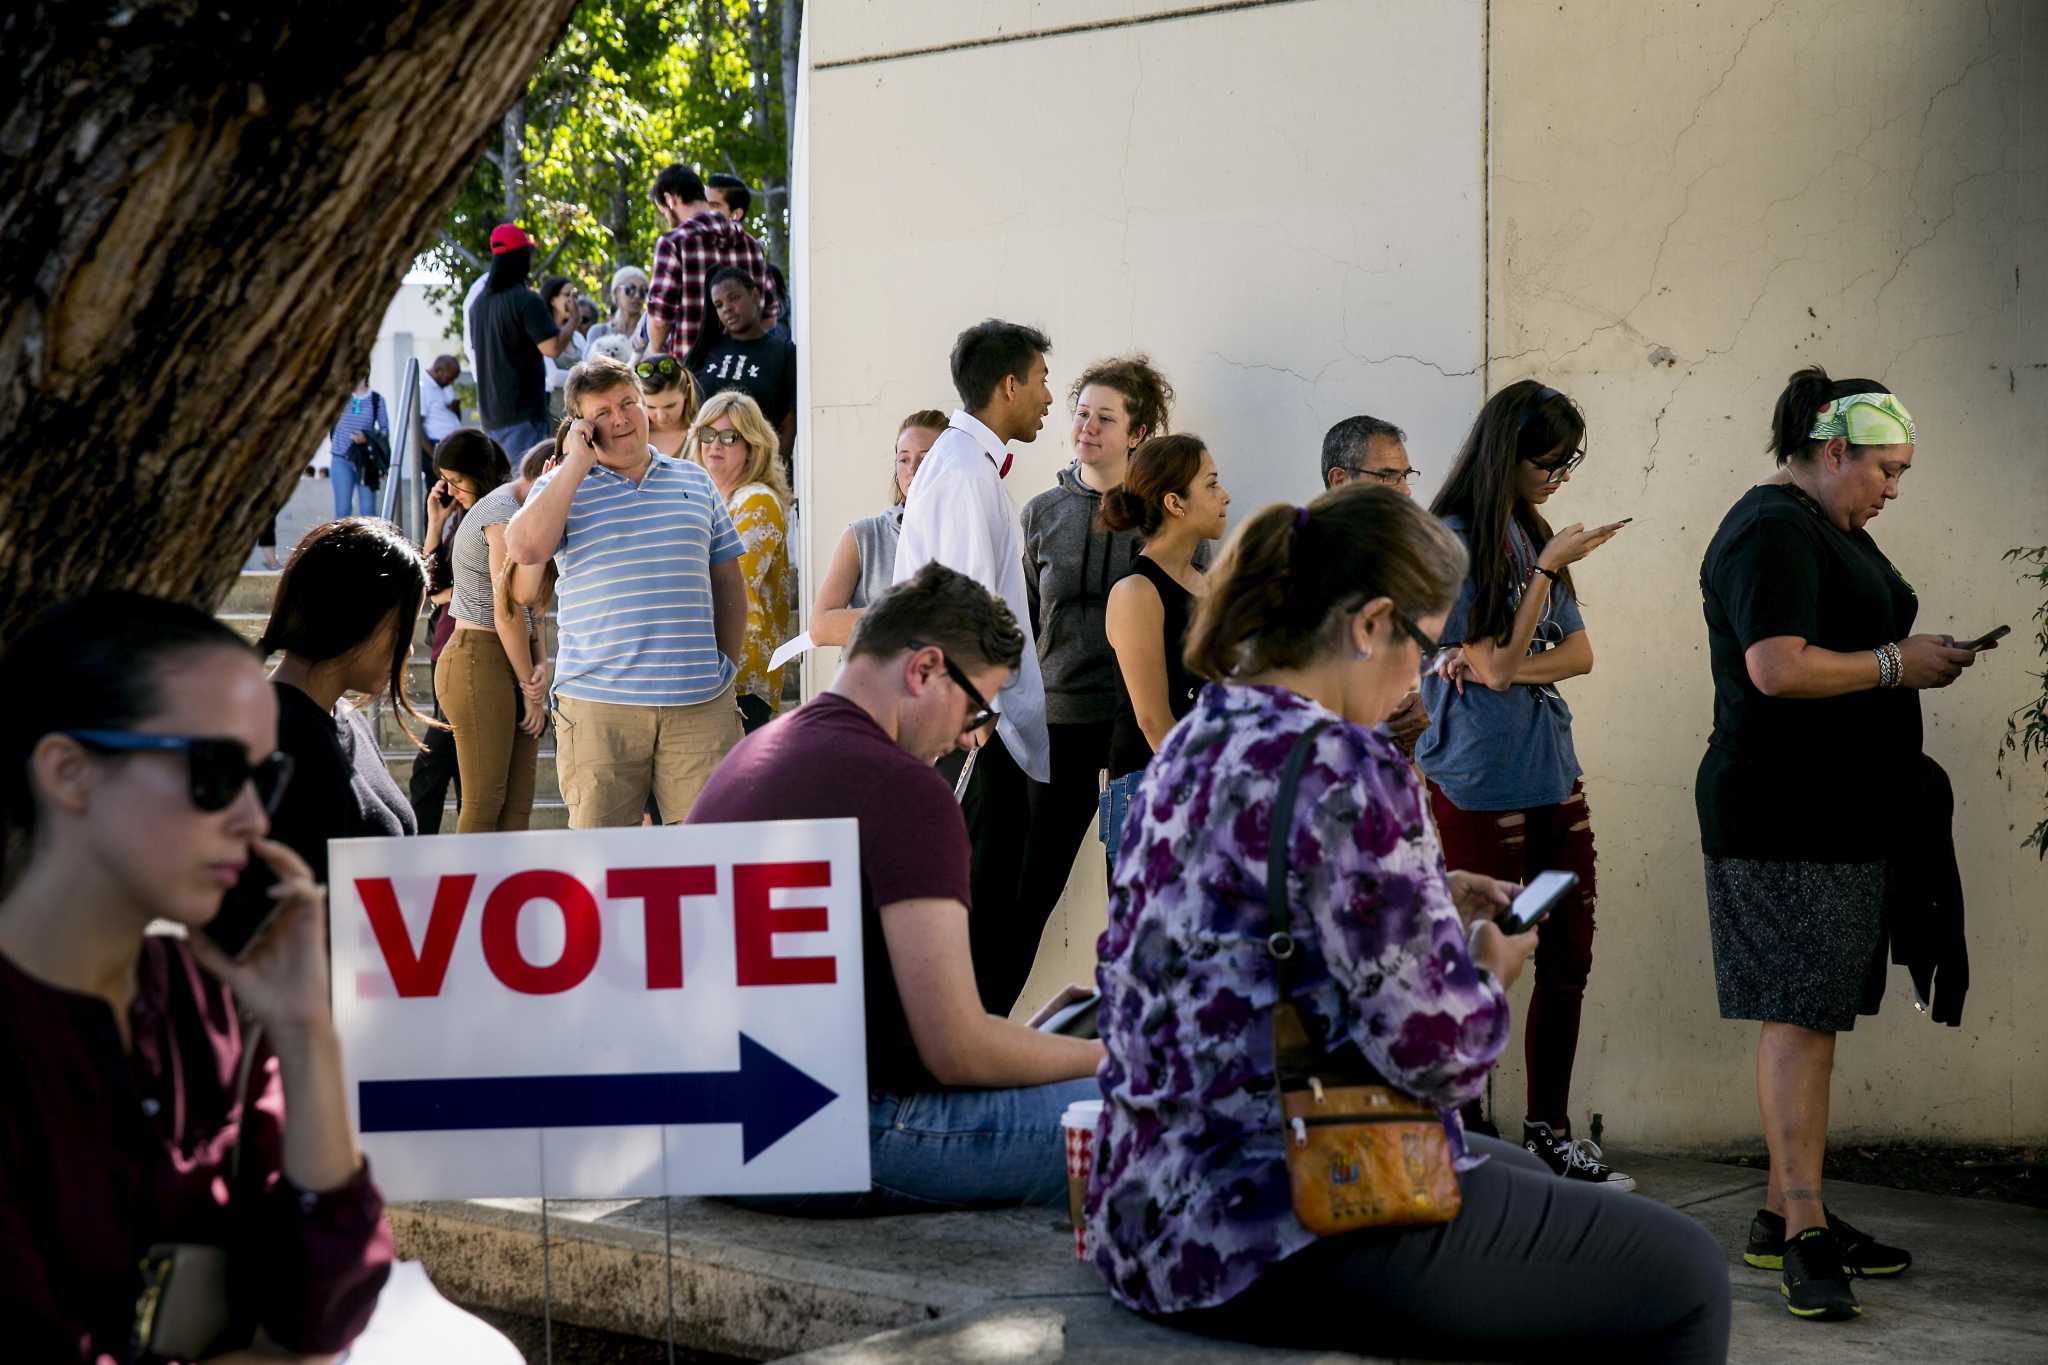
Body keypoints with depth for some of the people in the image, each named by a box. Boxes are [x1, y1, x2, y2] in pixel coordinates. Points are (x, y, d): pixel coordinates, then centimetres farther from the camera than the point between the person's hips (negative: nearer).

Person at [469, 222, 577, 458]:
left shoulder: (479, 303, 13)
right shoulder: (526, 300, -13)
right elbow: (552, 348, -19)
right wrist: (571, 323, 0)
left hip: (491, 414, 8)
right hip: (523, 412, -8)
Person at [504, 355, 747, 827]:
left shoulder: (695, 481, 15)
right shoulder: (563, 487, 7)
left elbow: (728, 583, 21)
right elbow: (524, 548, -14)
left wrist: (726, 667, 13)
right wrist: (577, 464, -8)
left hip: (699, 703, 2)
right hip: (597, 704, -2)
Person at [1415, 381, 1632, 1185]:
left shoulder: (1532, 534, 14)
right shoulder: (1452, 539, -11)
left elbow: (1579, 652, 7)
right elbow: (1497, 663, -13)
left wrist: (1508, 669, -12)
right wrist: (1550, 570, -16)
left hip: (1551, 772, 8)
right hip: (1481, 780, -8)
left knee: (1568, 959, 9)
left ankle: (1549, 1132, 19)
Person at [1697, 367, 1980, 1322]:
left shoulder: (1834, 530, 21)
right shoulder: (1771, 530, -13)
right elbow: (1778, 668, -23)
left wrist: (1914, 658, 14)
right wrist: (1898, 664, -13)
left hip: (1845, 814, 10)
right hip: (1786, 820, -10)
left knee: (1816, 1015, 10)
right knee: (1800, 1015, -10)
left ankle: (1783, 1215, 15)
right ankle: (1803, 1232, -10)